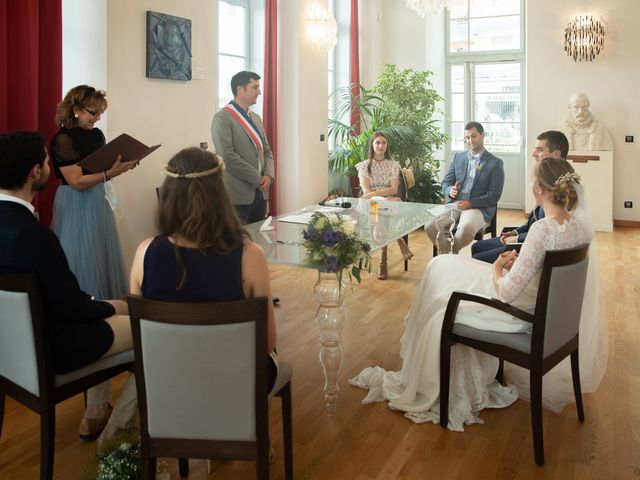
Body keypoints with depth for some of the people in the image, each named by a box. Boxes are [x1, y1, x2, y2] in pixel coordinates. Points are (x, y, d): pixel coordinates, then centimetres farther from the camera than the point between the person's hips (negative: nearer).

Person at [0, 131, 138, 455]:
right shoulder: (34, 234, -32)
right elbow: (73, 307, -22)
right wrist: (111, 307, -2)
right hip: (49, 347, -9)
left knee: (106, 308, 29)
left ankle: (95, 415, 35)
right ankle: (114, 433, 14)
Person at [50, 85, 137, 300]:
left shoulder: (97, 134, 6)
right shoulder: (63, 139, -16)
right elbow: (77, 182, -21)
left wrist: (121, 165, -2)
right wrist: (111, 173, -30)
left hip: (99, 200, 8)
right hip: (76, 205, -7)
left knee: (102, 253, 13)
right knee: (82, 257, 0)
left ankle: (104, 302, 24)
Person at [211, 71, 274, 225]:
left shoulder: (256, 118, 16)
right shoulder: (222, 118, -9)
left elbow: (266, 151, 18)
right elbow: (228, 156, -18)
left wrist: (268, 175, -2)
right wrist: (258, 179, -14)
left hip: (260, 192, 7)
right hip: (237, 194, -7)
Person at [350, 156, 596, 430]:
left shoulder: (542, 229, -33)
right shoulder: (582, 223, -7)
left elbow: (506, 293, -30)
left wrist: (497, 270, -9)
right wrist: (516, 264, 2)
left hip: (521, 314, -9)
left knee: (442, 319, 13)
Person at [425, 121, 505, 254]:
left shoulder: (495, 163, 1)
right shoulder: (458, 157, 15)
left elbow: (494, 194, -5)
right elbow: (445, 182, 14)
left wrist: (470, 203, -17)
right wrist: (450, 191, -11)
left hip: (478, 208, -4)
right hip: (454, 205, 4)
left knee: (465, 229, -37)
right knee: (430, 226, -23)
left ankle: (451, 252, -8)